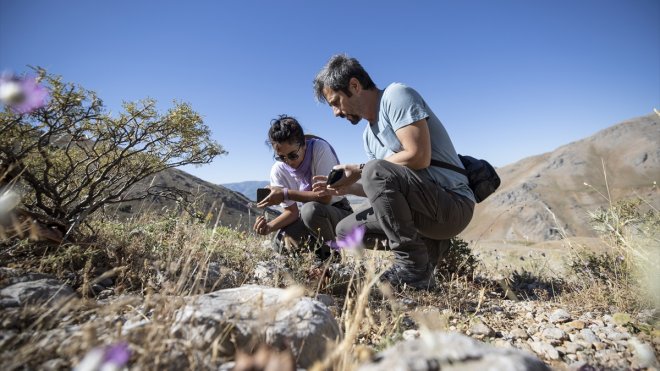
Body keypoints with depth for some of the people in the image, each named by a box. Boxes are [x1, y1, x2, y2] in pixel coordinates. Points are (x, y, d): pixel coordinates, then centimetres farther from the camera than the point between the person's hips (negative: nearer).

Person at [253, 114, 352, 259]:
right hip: (307, 217, 4)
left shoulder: (320, 148, -21)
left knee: (310, 210, -36)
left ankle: (332, 255, -9)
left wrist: (286, 194, -30)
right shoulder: (278, 171, -9)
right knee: (280, 242, -24)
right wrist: (270, 226, -26)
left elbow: (325, 196, -26)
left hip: (338, 211, -4)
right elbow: (292, 211, -7)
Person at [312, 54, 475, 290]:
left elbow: (419, 157, -23)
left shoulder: (396, 95, -10)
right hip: (427, 210, 9)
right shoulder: (368, 135, 14)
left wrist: (360, 171, -15)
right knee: (345, 230, 7)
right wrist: (347, 188, 0)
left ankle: (414, 269, -18)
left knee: (376, 171, -31)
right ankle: (426, 245, 6)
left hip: (453, 204, -8)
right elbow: (385, 190, 15)